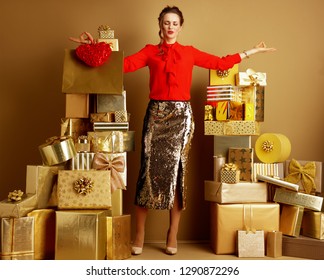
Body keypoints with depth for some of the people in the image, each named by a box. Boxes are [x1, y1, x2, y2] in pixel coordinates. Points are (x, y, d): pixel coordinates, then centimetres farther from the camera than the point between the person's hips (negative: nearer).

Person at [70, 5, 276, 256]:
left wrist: (250, 52, 16)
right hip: (156, 114, -1)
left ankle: (173, 235, 10)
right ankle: (139, 235, 5)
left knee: (178, 172, 1)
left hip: (182, 116, 1)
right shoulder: (150, 52, 10)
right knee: (150, 169, -5)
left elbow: (220, 63, 15)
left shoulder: (190, 52, 14)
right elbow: (124, 64, -3)